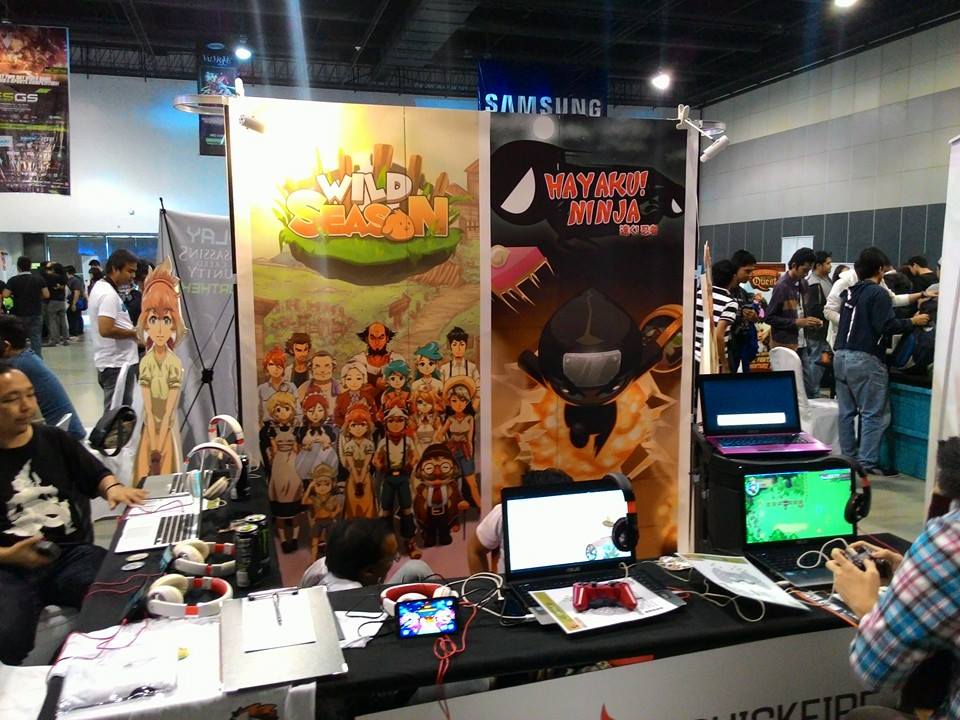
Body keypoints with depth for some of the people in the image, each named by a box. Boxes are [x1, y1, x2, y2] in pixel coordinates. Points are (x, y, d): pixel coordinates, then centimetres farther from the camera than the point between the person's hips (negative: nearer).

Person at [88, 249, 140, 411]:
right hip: (117, 364, -10)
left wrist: (131, 330, 11)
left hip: (114, 361, 10)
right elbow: (106, 330, -28)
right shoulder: (108, 294, -19)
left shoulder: (101, 287, 13)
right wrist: (135, 333, -15)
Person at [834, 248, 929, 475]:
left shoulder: (851, 292, 13)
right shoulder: (879, 293, -8)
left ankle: (848, 459, 16)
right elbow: (886, 326, -15)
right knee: (874, 414, -2)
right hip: (864, 359, -8)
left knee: (847, 412, 11)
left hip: (841, 356, 8)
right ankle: (866, 462, -5)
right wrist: (913, 322, 0)